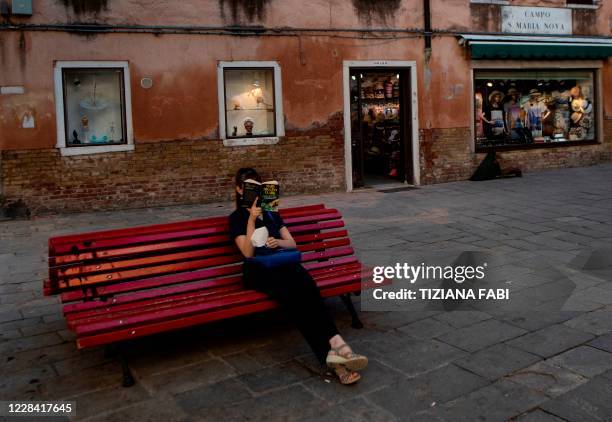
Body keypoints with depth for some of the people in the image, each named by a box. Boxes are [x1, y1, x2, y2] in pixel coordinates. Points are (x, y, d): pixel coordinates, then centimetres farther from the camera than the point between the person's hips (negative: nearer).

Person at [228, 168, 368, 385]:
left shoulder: (271, 212, 27)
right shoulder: (237, 218, 13)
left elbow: (292, 243, 21)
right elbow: (248, 252, -3)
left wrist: (278, 241, -2)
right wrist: (252, 219, -13)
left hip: (283, 262, 4)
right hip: (258, 270, -3)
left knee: (307, 286, -33)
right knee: (291, 293, -37)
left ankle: (331, 352, -48)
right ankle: (333, 347, -47)